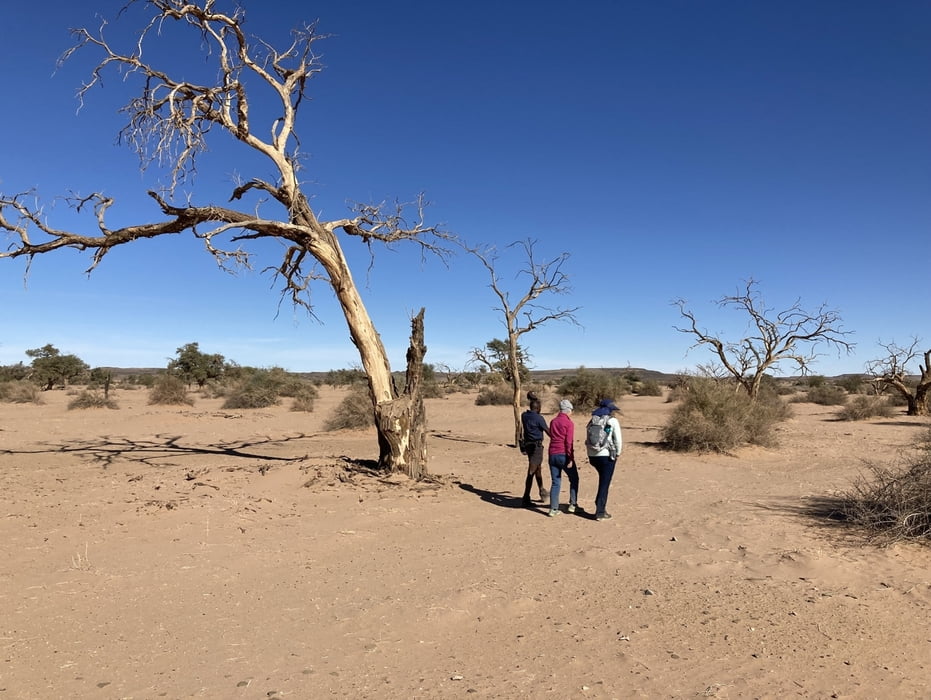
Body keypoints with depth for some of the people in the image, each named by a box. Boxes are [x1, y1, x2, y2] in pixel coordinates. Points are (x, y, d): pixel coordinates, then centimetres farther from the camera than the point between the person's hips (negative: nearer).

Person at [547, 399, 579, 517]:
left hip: (552, 455, 5)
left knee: (555, 482, 9)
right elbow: (569, 442, -15)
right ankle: (573, 504, 14)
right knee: (574, 479, 14)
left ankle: (553, 509, 5)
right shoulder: (569, 423, -9)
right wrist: (570, 459, -15)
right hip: (564, 455, -5)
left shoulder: (553, 422, 11)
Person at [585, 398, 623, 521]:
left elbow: (589, 439, 8)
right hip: (606, 455, -5)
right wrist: (617, 454, 5)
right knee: (604, 484, 4)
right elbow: (618, 440, -9)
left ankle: (600, 505, 25)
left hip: (593, 455, 5)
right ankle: (600, 512, 8)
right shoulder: (613, 421, -5)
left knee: (603, 481, 23)